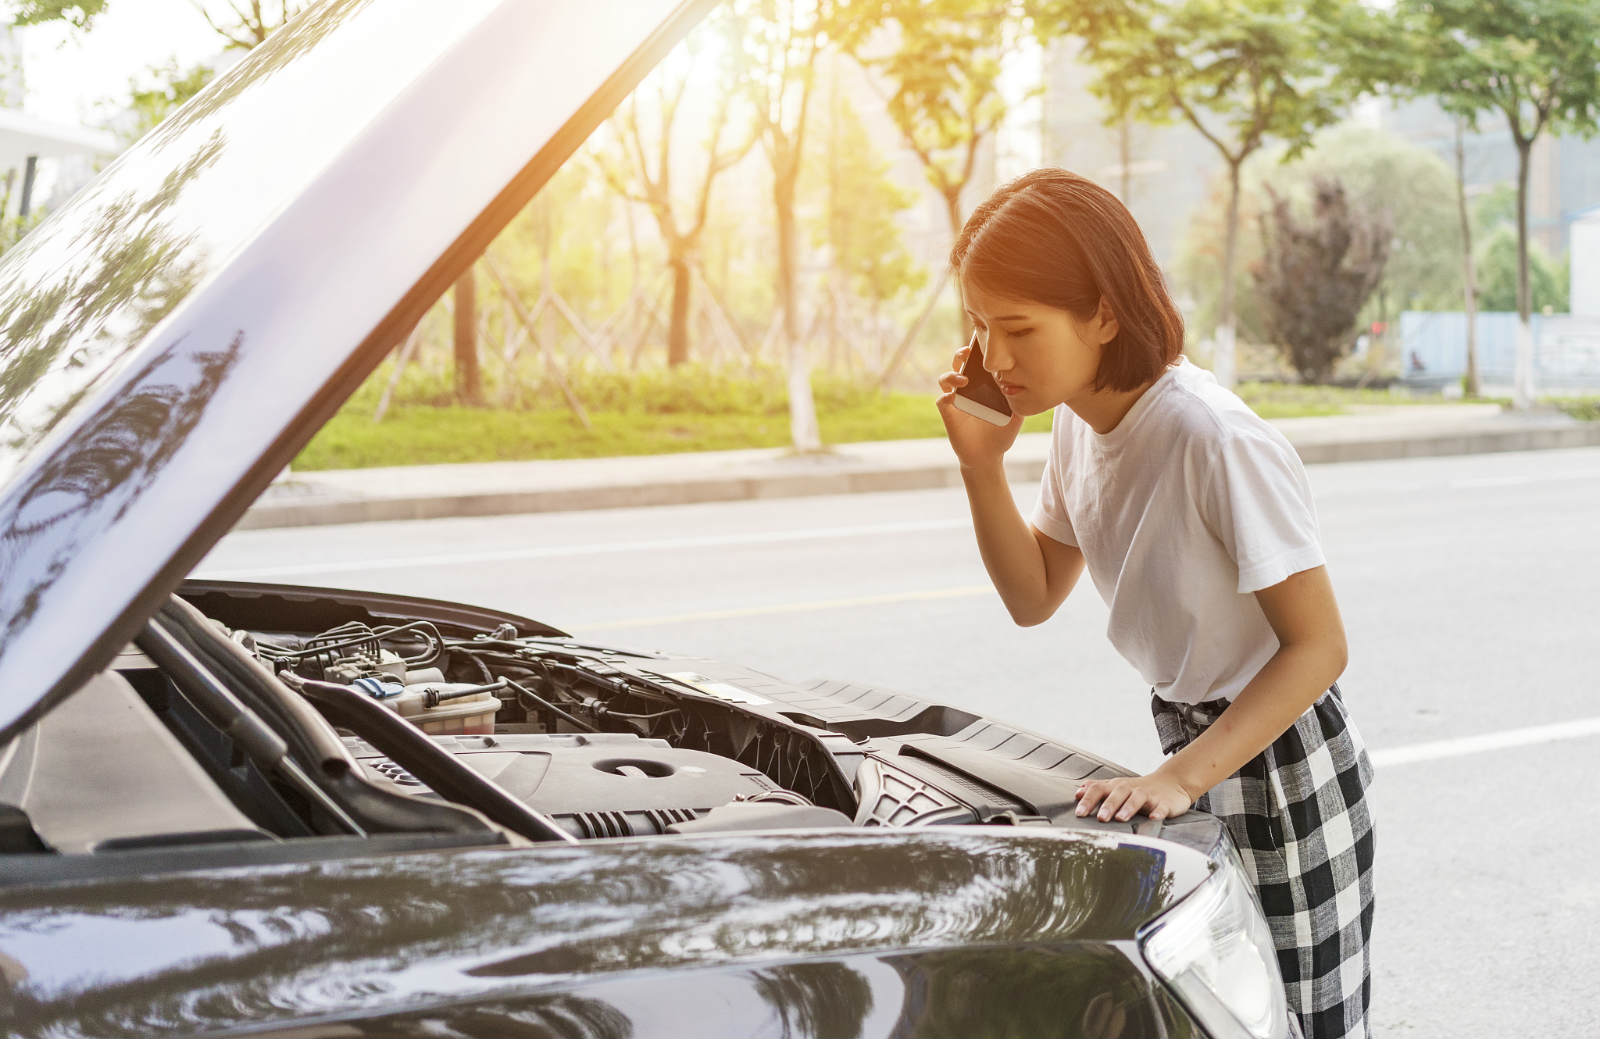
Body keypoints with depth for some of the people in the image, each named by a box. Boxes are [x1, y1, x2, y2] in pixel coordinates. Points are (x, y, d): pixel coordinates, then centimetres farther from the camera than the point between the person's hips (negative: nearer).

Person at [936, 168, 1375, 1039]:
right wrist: (982, 467, -7)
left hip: (1281, 774, -8)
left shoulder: (1216, 440, -28)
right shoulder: (1078, 422, -2)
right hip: (1194, 748, 8)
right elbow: (1034, 598, 7)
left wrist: (1183, 777, -30)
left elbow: (1317, 645, -24)